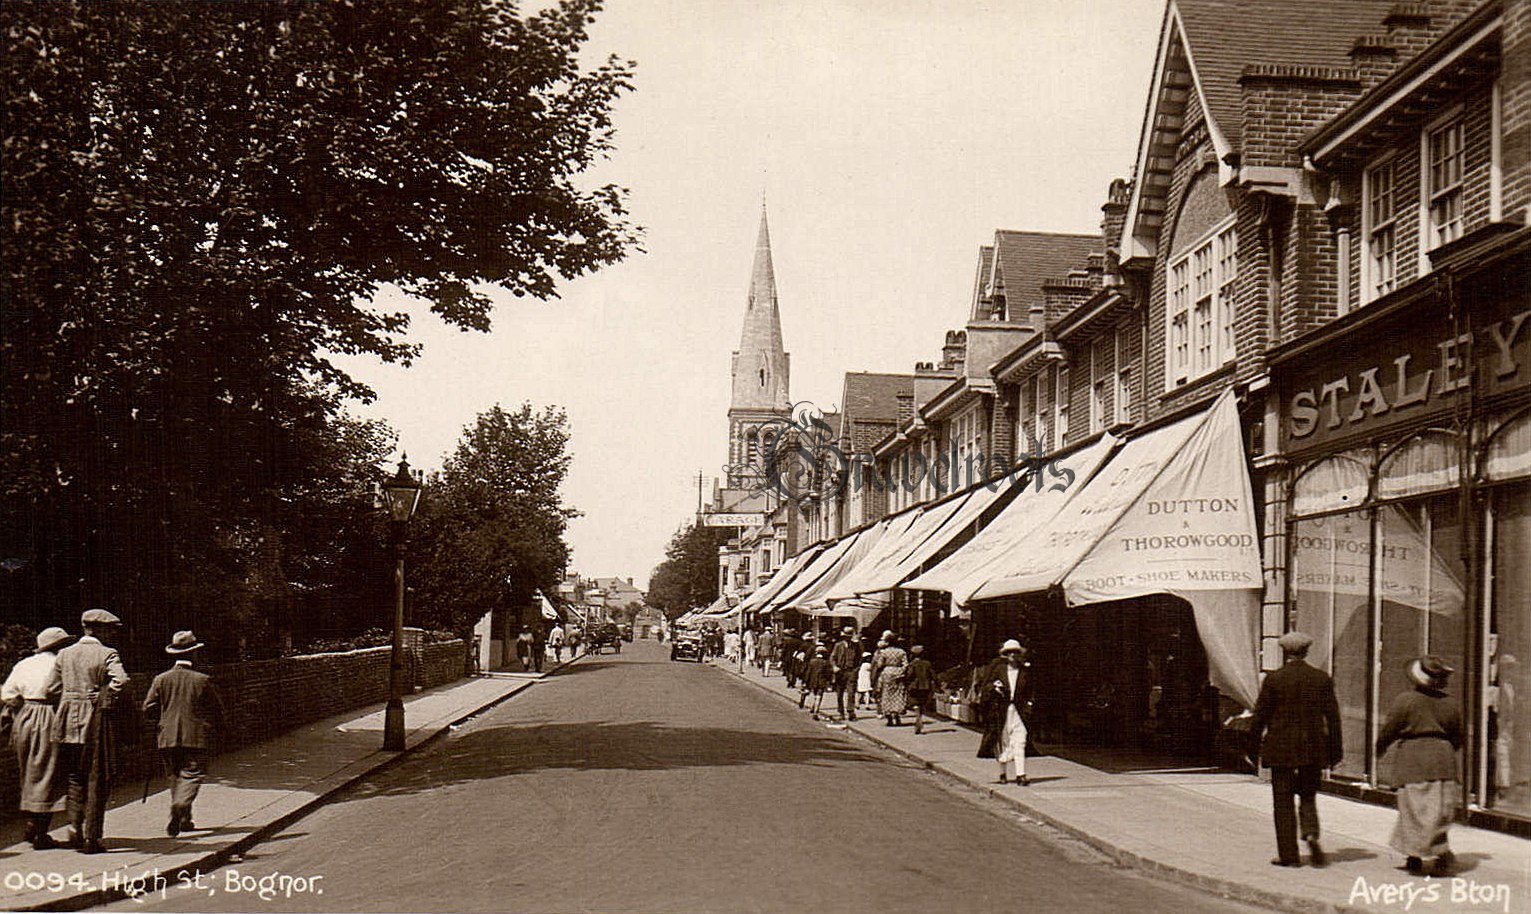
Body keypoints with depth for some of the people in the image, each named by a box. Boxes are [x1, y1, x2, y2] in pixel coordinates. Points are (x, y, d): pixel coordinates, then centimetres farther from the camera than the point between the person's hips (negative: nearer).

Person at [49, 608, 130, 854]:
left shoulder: (65, 654, 9)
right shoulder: (107, 654, -7)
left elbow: (53, 687, 9)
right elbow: (120, 680, -24)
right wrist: (108, 704, -10)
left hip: (68, 721, 4)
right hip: (97, 723, -4)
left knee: (74, 778, 18)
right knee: (97, 780, 4)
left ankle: (74, 825, 1)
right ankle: (91, 838, 4)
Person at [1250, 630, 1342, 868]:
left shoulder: (1274, 679, -8)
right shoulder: (1322, 679, 0)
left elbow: (1261, 713, -3)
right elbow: (1332, 716, 2)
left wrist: (1255, 737, 13)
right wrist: (1336, 749, 9)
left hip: (1281, 749, -3)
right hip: (1313, 749, 3)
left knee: (1284, 802, 5)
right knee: (1308, 797, 16)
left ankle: (1289, 855, 5)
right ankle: (1311, 834, -10)